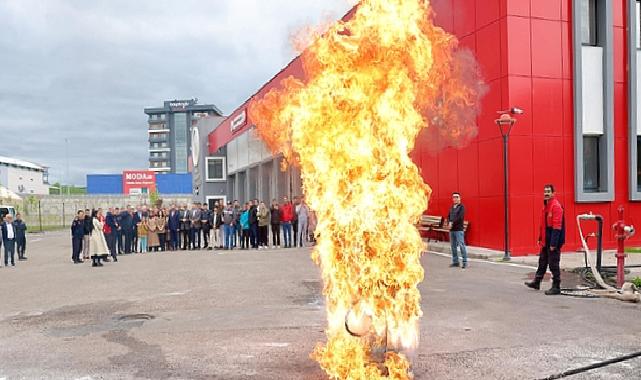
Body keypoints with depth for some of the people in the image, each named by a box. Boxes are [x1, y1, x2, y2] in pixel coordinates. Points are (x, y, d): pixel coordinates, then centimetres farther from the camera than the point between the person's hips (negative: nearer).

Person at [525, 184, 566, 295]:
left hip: (553, 242, -9)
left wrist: (553, 243, -23)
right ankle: (536, 282, 32)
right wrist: (540, 239, 19)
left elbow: (557, 226, -21)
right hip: (546, 241, 9)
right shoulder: (546, 205, 13)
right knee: (542, 262, 19)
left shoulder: (556, 206, -17)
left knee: (553, 264, -2)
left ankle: (556, 287, 8)